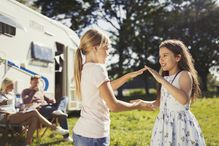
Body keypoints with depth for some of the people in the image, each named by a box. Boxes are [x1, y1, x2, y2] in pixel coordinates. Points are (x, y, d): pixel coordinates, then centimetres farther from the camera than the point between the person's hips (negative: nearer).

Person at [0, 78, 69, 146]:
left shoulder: (12, 95, 28)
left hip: (14, 116, 7)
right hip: (7, 118, -7)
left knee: (34, 118, -26)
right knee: (34, 112, -26)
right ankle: (55, 128, -26)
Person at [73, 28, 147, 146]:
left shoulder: (84, 69, 8)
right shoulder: (97, 68, -17)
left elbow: (106, 89, 22)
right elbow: (114, 105, -18)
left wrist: (128, 76, 17)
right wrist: (138, 105, -4)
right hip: (93, 136, -8)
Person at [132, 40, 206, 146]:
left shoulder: (185, 75, -10)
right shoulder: (166, 78, 11)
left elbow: (184, 99, -28)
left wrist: (162, 80, -29)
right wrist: (145, 104, -1)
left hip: (180, 124, -6)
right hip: (164, 124, 6)